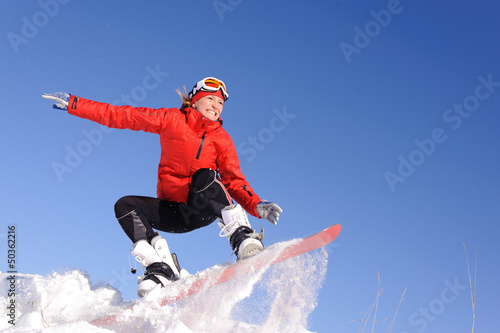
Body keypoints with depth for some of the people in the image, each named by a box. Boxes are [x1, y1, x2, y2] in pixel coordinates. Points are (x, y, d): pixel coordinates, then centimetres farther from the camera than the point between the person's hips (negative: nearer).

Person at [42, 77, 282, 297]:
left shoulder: (222, 139, 8)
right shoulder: (171, 119, 6)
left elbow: (234, 181, 2)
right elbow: (121, 116, 5)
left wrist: (257, 206, -17)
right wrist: (73, 104, 1)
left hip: (205, 209, -2)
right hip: (172, 210, 2)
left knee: (205, 176, -32)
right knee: (125, 206, -21)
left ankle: (244, 241, -35)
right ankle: (161, 269, -25)